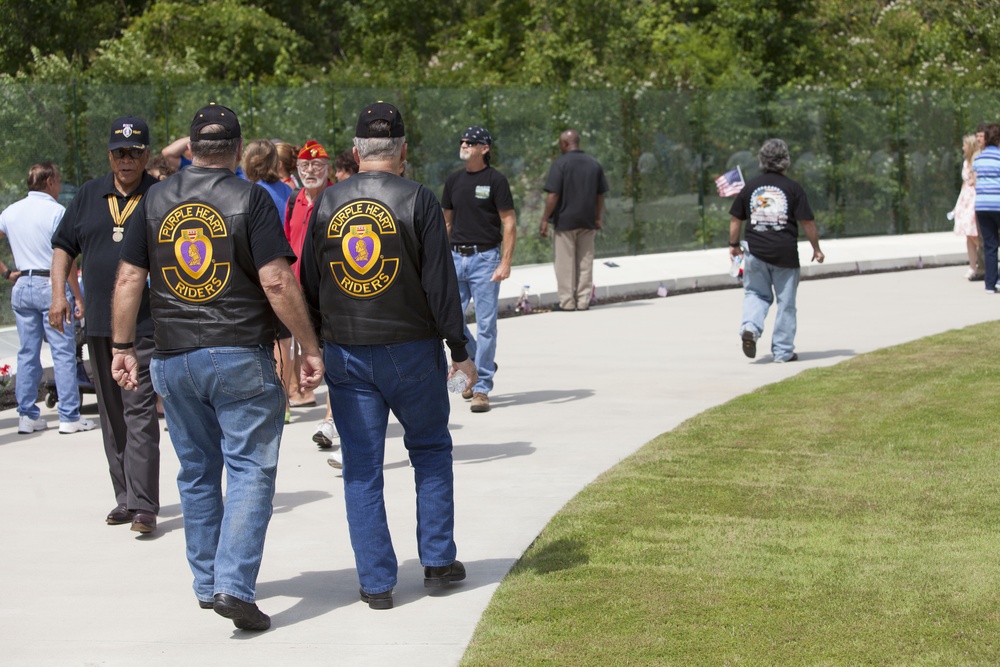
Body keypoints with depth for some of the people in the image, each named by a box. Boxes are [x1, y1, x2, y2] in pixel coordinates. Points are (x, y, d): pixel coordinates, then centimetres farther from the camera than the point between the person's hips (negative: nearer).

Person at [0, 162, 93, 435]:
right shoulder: (56, 211, -9)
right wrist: (78, 296, -8)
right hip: (52, 285, -6)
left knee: (27, 352, 10)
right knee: (63, 352, -2)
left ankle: (27, 415, 11)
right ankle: (69, 417, -3)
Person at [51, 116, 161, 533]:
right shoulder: (89, 196, 12)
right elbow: (63, 245, 18)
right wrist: (59, 294, 7)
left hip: (146, 326, -5)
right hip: (99, 324, 5)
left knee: (139, 413, -11)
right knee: (112, 417, 10)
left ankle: (143, 506, -12)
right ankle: (124, 499, 20)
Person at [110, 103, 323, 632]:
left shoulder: (156, 200, 7)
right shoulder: (250, 198, -6)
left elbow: (129, 279, 6)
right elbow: (276, 282, -13)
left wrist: (122, 347, 14)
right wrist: (310, 347, -7)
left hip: (174, 360, 4)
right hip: (242, 358, -4)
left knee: (196, 473, 15)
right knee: (250, 469, -1)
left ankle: (207, 583, 22)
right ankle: (235, 584, -13)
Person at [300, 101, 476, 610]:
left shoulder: (327, 203, 3)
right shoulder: (418, 201, -7)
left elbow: (308, 284, 8)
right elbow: (440, 284, -8)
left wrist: (314, 346, 18)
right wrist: (460, 350, -1)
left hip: (345, 354, 2)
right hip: (411, 350, -2)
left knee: (361, 468, 6)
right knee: (431, 451, 16)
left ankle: (376, 582, 6)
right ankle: (438, 561, 17)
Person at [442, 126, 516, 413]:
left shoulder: (495, 180, -5)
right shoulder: (454, 180, 11)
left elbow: (509, 223, -7)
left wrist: (506, 263, -16)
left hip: (484, 257, -5)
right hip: (456, 257, 5)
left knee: (485, 324, -4)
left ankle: (482, 387, 2)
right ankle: (477, 365, 26)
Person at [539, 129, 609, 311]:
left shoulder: (560, 164, -10)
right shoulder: (594, 164, 7)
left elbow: (553, 195, -14)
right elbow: (600, 196, 9)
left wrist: (545, 220, -10)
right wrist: (598, 219, 18)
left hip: (565, 220, -5)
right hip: (587, 221, 5)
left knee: (565, 263, 1)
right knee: (585, 261, 10)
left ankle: (567, 301, 2)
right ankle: (583, 301, 10)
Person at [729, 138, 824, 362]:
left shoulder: (750, 187, 5)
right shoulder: (793, 188, -3)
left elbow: (735, 219, 9)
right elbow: (807, 222, -4)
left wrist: (734, 244, 23)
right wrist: (816, 249, 6)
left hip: (755, 251, 2)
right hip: (785, 254, -2)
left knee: (755, 294, 15)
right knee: (786, 302, 6)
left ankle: (750, 326, -14)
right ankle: (783, 351, 8)